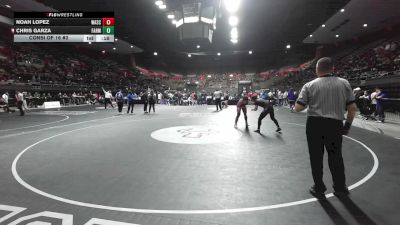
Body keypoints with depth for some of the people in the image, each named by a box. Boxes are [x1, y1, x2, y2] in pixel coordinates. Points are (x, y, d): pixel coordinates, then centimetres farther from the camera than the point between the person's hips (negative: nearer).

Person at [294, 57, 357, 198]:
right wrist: (347, 125, 15)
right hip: (335, 124, 2)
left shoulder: (309, 85, -2)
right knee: (336, 157, 16)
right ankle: (340, 188, 30)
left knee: (316, 157, 10)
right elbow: (353, 108, 4)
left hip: (314, 124, -2)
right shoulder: (344, 83, 4)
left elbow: (298, 108, -4)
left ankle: (319, 189, 22)